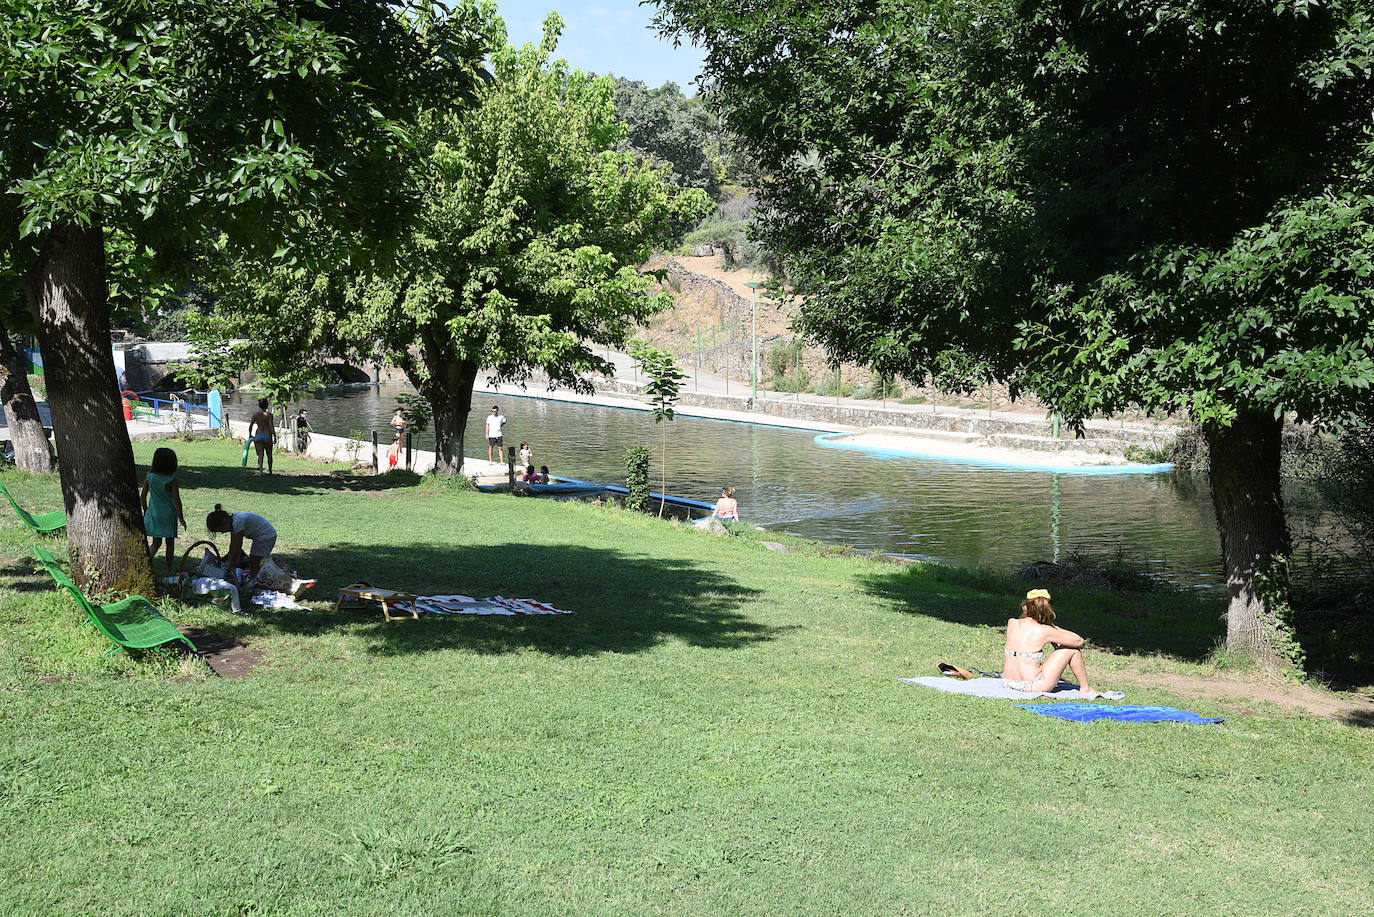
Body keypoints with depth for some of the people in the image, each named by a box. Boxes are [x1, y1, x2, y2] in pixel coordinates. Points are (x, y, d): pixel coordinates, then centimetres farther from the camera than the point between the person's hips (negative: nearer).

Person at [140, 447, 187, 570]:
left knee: (156, 542, 14)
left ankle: (147, 558, -12)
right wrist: (181, 518, -6)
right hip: (168, 515, -3)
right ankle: (169, 570, 17)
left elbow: (143, 496, 2)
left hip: (153, 514, 3)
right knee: (170, 543, 11)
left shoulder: (149, 477, -6)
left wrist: (145, 511, 17)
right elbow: (176, 500, -15)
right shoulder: (171, 481, -17)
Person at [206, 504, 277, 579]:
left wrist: (230, 564, -13)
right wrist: (229, 561, 4)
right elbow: (232, 544, 8)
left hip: (267, 536, -10)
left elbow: (237, 546, -21)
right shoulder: (232, 521, 1)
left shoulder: (237, 522, -27)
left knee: (253, 565, -10)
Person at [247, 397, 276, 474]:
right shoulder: (269, 414, -9)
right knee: (269, 455, 16)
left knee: (260, 455, 0)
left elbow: (250, 426, 5)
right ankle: (270, 471, 29)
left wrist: (250, 435, 21)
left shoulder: (255, 415, 2)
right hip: (267, 436, -2)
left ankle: (260, 469, -23)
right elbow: (271, 427, -13)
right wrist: (274, 437, -8)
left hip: (258, 436, 2)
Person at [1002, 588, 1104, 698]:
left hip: (1008, 683, 6)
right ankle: (1085, 689, 23)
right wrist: (1054, 628, 6)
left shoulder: (1011, 623, 1)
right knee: (1073, 649, 6)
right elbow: (1079, 641, -3)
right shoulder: (1044, 631, -14)